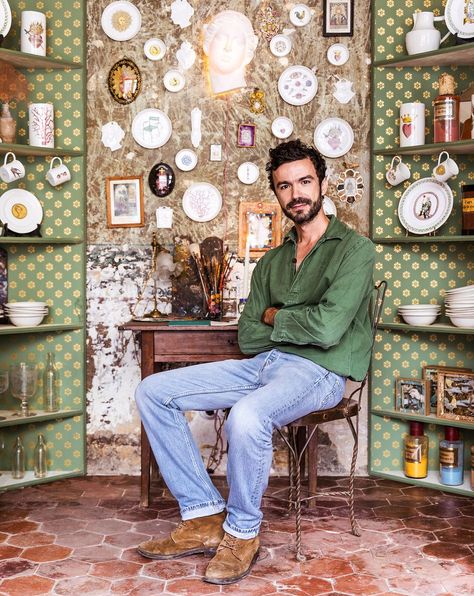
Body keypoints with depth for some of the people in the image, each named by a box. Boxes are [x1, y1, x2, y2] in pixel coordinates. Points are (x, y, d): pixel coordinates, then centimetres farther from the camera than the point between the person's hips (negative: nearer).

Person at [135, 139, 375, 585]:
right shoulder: (271, 262, 19)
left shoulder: (354, 249, -3)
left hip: (317, 371, -7)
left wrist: (274, 317, 0)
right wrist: (297, 323, -5)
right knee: (153, 392, -4)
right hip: (264, 364, 7)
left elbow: (327, 329, -17)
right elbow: (248, 339, 10)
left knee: (247, 415, -38)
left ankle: (241, 532, -11)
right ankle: (203, 518, -5)